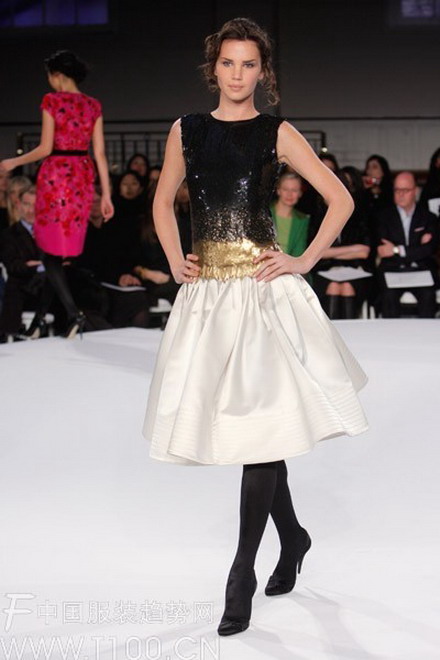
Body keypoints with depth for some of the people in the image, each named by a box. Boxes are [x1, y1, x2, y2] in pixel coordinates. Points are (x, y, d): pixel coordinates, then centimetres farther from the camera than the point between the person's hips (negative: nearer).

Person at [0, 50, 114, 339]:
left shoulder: (52, 101, -6)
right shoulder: (94, 105, 7)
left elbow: (45, 148, -9)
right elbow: (100, 154, 4)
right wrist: (106, 195, 6)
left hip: (55, 175, -5)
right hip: (83, 179, 5)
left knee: (51, 249, 1)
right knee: (62, 249, 11)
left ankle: (74, 312, -15)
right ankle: (40, 315, 18)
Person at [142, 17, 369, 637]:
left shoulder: (278, 134, 1)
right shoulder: (187, 131, 10)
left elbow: (341, 199, 2)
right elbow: (163, 201, 22)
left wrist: (304, 261, -4)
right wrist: (175, 261, 9)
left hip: (264, 290, -4)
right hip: (207, 293, 4)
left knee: (260, 425, -9)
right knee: (238, 421, 10)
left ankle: (243, 573, -2)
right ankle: (292, 536, 30)